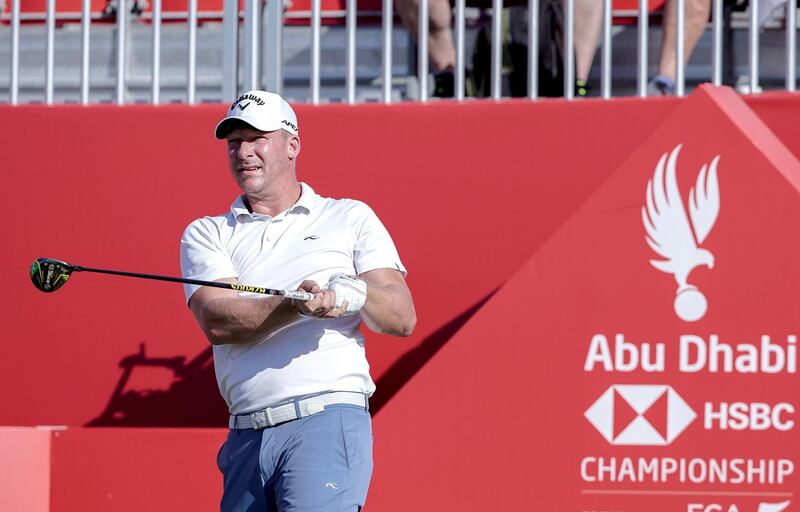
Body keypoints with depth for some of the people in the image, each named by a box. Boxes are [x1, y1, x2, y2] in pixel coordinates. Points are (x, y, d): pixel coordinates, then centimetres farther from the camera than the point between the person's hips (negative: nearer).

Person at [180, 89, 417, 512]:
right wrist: (296, 305, -20)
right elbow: (216, 322, -3)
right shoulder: (205, 234, 16)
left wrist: (354, 294, -18)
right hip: (246, 440, 3)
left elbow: (402, 318, 5)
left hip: (328, 426, -3)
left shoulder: (351, 219, 14)